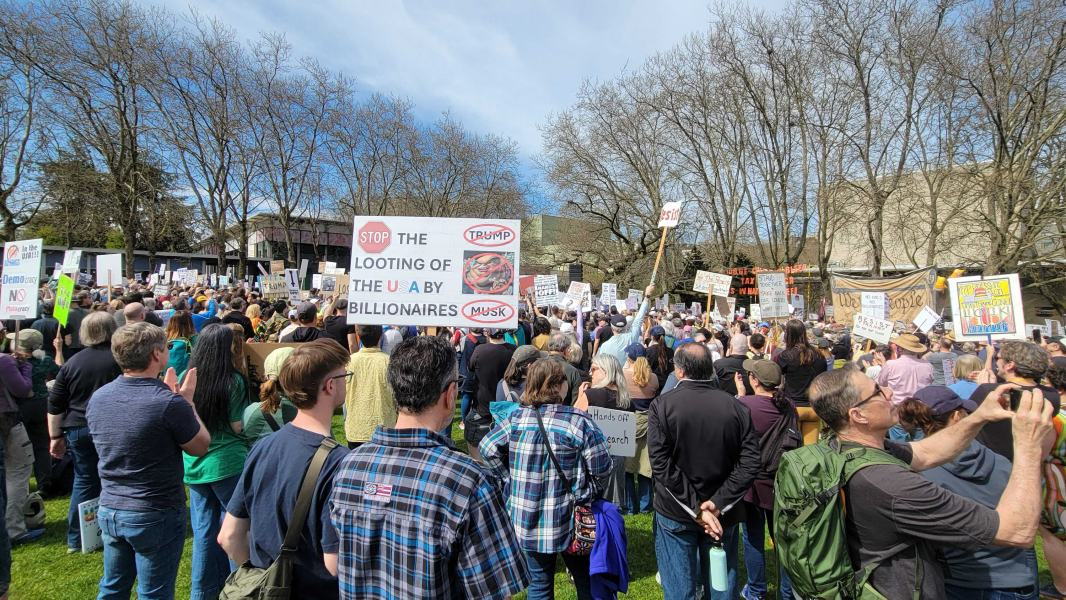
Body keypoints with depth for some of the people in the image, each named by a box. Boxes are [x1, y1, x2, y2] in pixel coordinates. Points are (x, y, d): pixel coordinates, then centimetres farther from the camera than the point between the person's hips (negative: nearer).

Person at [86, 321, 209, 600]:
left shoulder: (98, 397, -3)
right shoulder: (170, 403, -25)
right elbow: (200, 446, -10)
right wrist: (187, 401, -3)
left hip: (108, 511, 6)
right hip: (155, 517, -6)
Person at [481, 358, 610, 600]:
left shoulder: (517, 418, -6)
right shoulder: (580, 421, -18)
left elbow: (487, 448, -1)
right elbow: (602, 468, -17)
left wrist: (510, 480, 5)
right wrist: (607, 454, 5)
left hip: (528, 519, 3)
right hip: (569, 521, -3)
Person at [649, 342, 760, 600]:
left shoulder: (662, 406, -14)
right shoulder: (736, 407, -7)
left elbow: (661, 464, -19)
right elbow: (751, 462, -11)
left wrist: (695, 508, -15)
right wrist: (718, 504, -12)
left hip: (675, 513, -2)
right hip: (722, 515, 3)